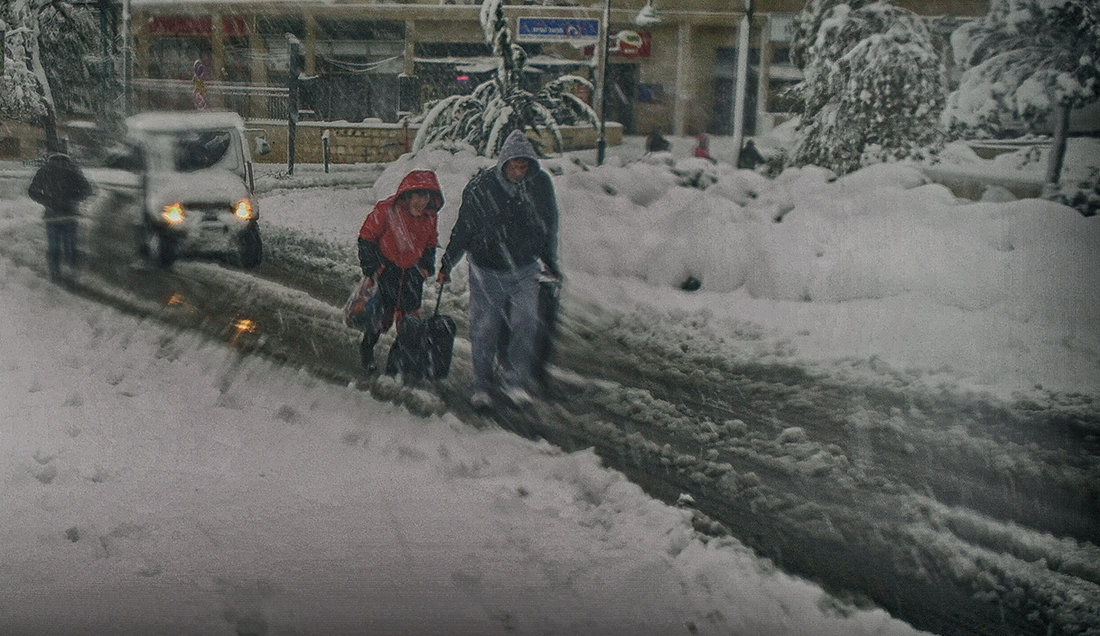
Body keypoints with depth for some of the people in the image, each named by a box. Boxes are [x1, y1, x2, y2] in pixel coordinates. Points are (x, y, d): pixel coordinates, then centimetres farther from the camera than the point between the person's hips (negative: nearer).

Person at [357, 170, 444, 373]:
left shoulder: (430, 216, -1)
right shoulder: (386, 210, -18)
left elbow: (431, 243, 16)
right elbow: (366, 237, -10)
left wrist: (426, 267, 8)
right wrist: (370, 267, -11)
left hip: (412, 272, 4)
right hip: (387, 270, -4)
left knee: (410, 315, 6)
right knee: (384, 315, -1)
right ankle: (366, 351, 23)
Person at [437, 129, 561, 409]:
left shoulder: (541, 184, -5)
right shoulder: (480, 187, -12)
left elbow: (550, 228, 11)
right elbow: (463, 228, 0)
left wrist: (550, 263, 17)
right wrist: (447, 264, 4)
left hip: (525, 270, 1)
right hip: (487, 271, -1)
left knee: (526, 323, -13)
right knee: (484, 330, 3)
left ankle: (515, 382, 1)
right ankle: (482, 387, 18)